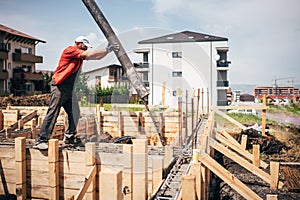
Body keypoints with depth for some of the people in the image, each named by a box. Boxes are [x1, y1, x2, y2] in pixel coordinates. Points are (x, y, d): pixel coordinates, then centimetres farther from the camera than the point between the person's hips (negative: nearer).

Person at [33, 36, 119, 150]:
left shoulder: (81, 55, 16)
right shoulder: (70, 50, -9)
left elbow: (97, 57, 18)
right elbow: (88, 54, -19)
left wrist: (108, 50, 5)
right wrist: (107, 50, -15)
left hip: (69, 89, 9)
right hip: (59, 87, -9)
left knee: (75, 113, 7)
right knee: (52, 114, -12)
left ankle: (69, 137, 17)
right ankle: (41, 141, -10)